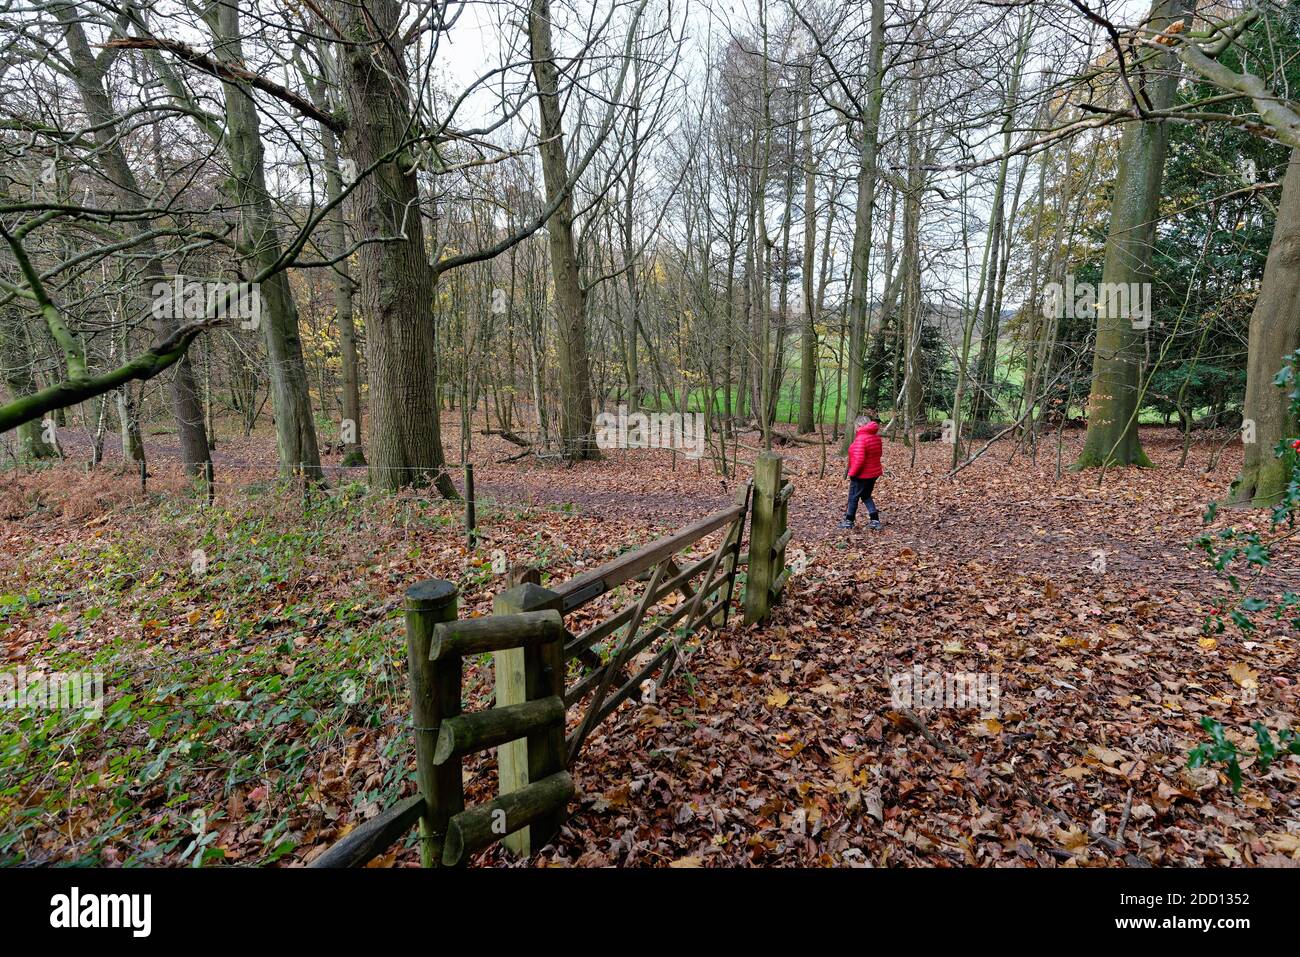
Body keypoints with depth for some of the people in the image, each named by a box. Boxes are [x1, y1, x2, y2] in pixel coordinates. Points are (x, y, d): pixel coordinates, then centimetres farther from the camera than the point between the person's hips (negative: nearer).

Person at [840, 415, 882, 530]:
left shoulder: (861, 438, -22)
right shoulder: (876, 438, 6)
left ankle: (849, 521, 18)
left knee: (853, 497, 7)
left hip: (861, 475, -8)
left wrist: (852, 473, -17)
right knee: (866, 496, 21)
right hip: (874, 473, 8)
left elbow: (859, 460, -27)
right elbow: (877, 455, 13)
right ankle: (875, 520, 14)